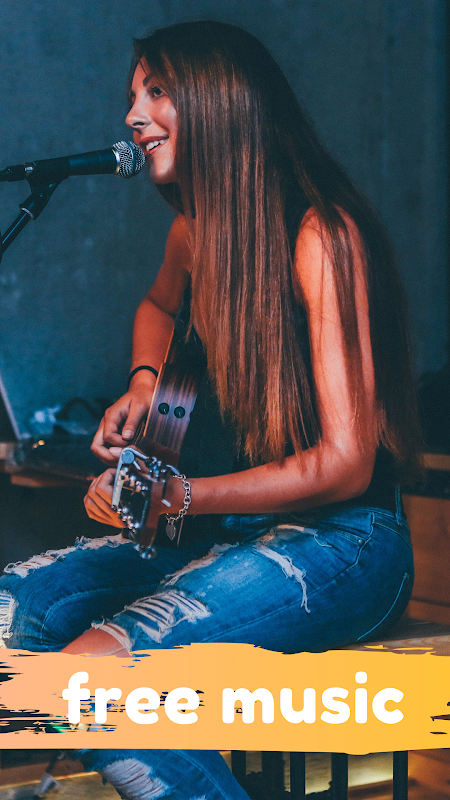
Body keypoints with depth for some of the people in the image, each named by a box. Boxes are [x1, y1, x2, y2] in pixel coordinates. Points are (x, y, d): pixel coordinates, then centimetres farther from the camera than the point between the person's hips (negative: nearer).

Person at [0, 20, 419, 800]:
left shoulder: (319, 236, -14)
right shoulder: (196, 229, 9)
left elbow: (346, 464, -16)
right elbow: (159, 306, 35)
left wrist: (180, 496, -21)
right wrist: (142, 386, 15)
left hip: (341, 540, -8)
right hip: (218, 530, 8)